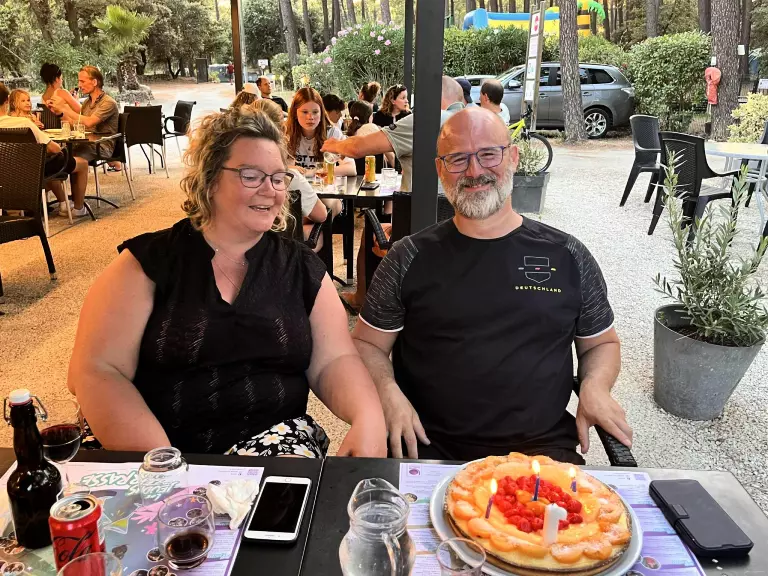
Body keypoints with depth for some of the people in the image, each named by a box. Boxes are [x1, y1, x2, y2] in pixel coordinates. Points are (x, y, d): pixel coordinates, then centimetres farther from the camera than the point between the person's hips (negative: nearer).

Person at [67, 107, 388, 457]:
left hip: (275, 440, 2)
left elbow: (334, 361, 3)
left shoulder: (302, 267, 9)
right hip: (162, 447, -1)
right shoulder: (148, 261, 1)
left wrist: (368, 420, -19)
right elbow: (95, 372, -5)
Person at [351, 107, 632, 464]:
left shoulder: (568, 257, 6)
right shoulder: (410, 259, 4)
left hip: (541, 446, 1)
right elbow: (367, 343, 9)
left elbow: (601, 343, 18)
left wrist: (595, 388, -3)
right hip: (427, 446, 0)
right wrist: (387, 392, -11)